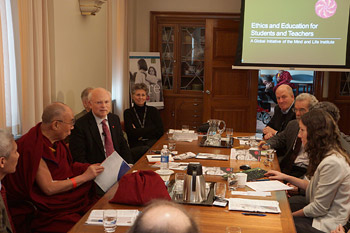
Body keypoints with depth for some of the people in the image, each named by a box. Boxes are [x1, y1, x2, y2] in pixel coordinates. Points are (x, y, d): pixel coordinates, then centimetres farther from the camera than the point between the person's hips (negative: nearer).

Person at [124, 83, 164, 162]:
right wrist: (151, 129, -3)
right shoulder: (128, 113, 11)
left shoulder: (153, 111, 15)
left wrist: (140, 133, -2)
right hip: (136, 146, -1)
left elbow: (160, 131, 4)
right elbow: (131, 133, -3)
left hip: (153, 143, 1)